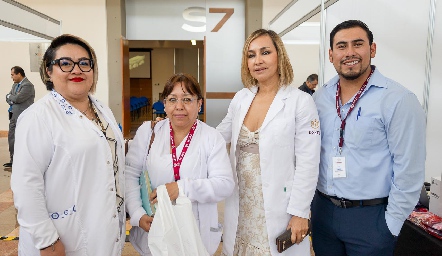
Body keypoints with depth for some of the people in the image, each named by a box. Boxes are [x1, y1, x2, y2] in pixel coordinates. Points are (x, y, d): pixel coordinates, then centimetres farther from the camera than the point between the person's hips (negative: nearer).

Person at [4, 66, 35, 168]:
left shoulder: (28, 85, -15)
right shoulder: (15, 85, 16)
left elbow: (17, 98, -21)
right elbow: (8, 98, 14)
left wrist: (10, 97, -1)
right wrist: (12, 100, -8)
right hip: (14, 115, 10)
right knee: (11, 137, 15)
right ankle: (13, 160, 26)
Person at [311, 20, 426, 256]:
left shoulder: (398, 100, -14)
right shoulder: (319, 98, 1)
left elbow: (409, 171, -13)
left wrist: (391, 224, -10)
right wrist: (313, 200, 10)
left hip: (370, 216, -4)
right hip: (322, 210, 5)